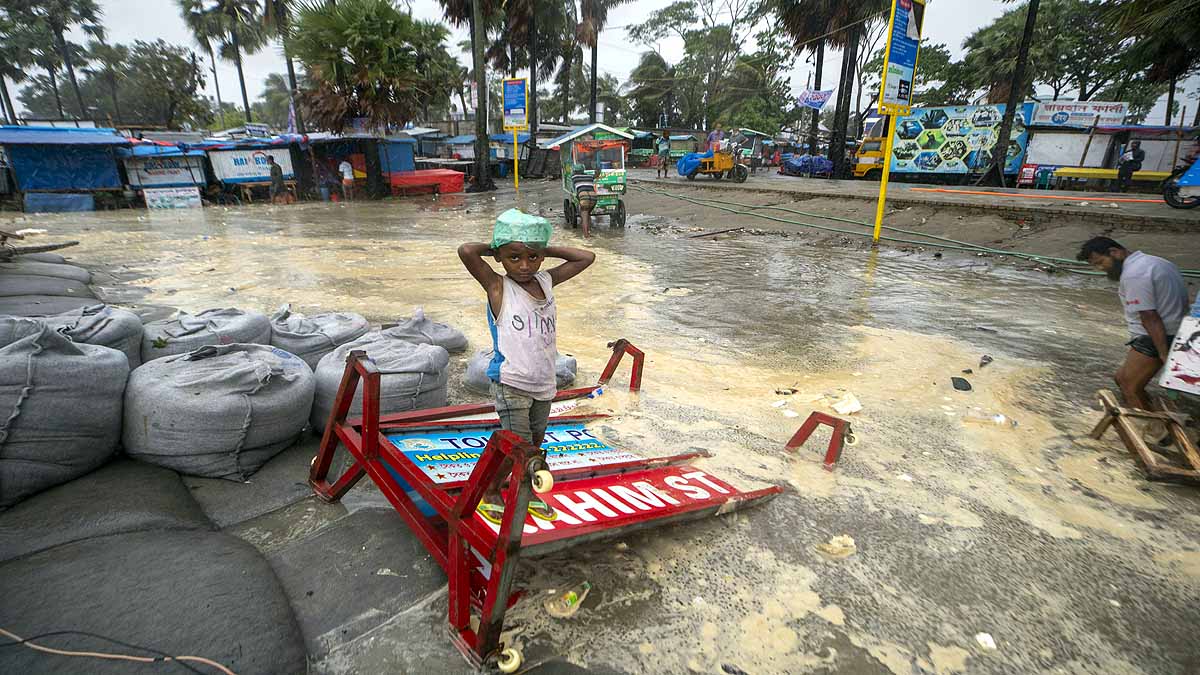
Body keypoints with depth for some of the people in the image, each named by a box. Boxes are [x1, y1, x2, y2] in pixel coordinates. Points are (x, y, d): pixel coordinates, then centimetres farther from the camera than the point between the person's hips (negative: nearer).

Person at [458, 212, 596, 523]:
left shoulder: (546, 280, 3)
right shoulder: (498, 287, -11)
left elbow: (586, 257, 9)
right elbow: (466, 251, -26)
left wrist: (545, 249, 4)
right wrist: (494, 248, -8)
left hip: (544, 383, 6)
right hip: (510, 384, -6)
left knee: (535, 443, 19)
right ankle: (490, 492, 21)